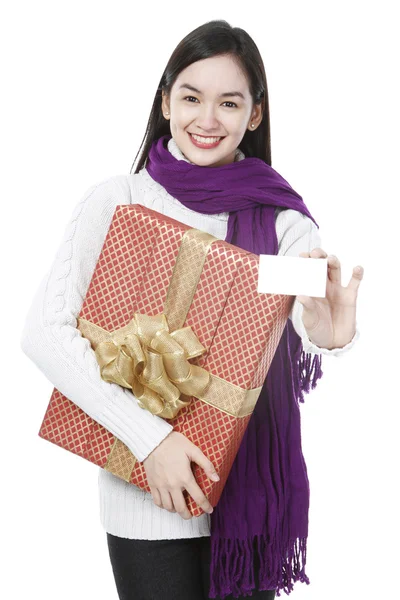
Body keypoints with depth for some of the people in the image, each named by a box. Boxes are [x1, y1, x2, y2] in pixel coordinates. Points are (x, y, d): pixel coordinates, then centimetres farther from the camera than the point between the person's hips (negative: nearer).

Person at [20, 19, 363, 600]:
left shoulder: (281, 216, -2)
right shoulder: (117, 201, -7)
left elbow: (314, 314, -15)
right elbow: (44, 333, -15)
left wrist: (331, 336, -40)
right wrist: (149, 436, -23)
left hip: (253, 488, 3)